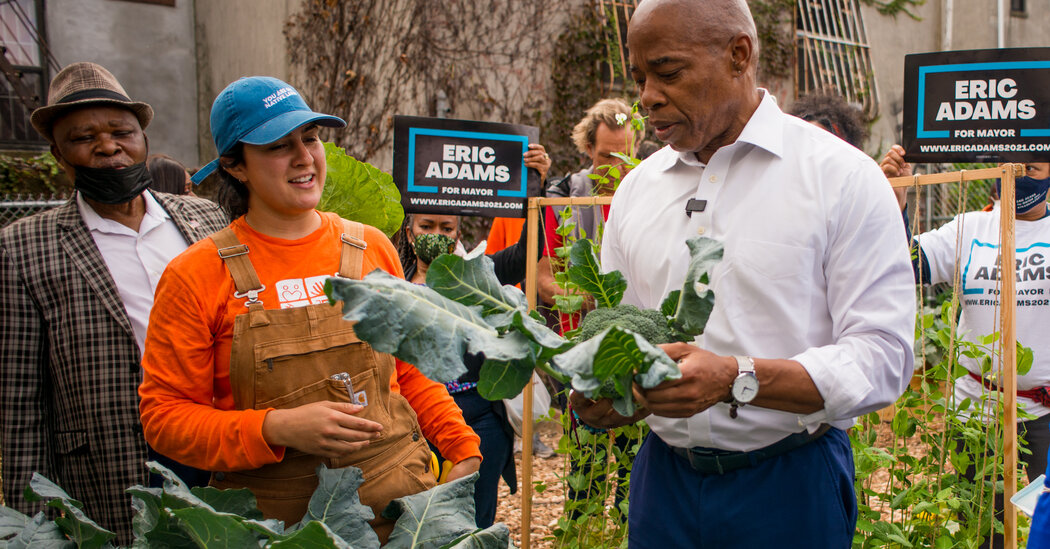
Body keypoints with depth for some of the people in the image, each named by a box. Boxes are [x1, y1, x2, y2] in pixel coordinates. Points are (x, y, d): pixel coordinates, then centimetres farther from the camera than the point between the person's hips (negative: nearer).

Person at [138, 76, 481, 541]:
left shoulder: (372, 248, 5)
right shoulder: (198, 275, -6)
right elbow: (164, 416, -7)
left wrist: (464, 450, 3)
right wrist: (277, 429, -20)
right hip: (274, 519, -2)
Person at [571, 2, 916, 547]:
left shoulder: (842, 175, -7)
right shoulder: (635, 189, 9)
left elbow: (882, 357, -14)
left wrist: (738, 380, -27)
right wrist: (596, 397, -10)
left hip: (789, 483, -4)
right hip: (663, 476, 4)